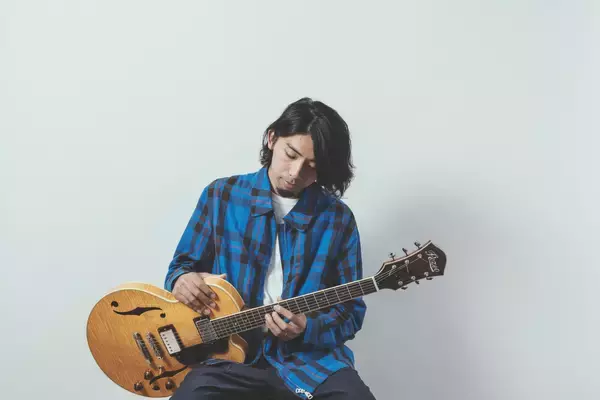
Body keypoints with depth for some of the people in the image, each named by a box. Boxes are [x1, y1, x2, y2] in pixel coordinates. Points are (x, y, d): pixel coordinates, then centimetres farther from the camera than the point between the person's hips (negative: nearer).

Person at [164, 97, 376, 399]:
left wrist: (306, 329, -15)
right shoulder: (221, 195, 3)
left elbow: (350, 310, 5)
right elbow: (181, 265, 13)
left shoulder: (338, 218, 1)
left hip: (308, 356, 1)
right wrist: (182, 279, -12)